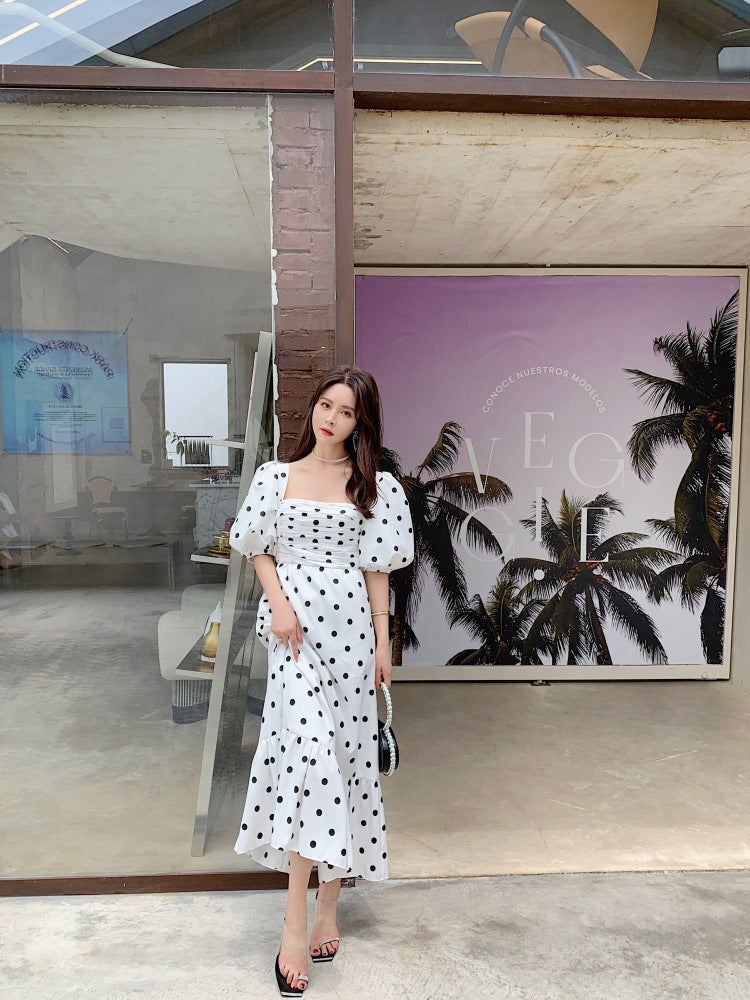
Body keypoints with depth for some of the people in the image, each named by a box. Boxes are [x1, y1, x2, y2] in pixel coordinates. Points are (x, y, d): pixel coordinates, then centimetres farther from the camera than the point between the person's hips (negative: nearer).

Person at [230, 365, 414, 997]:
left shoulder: (373, 486, 5)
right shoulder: (276, 477, 6)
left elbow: (376, 568, 5)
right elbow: (259, 550, 9)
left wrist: (383, 638, 2)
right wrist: (279, 605, -6)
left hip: (349, 624, 1)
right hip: (293, 626, -1)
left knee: (342, 746, 5)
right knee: (309, 745, -12)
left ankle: (328, 902, 21)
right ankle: (299, 918, -3)